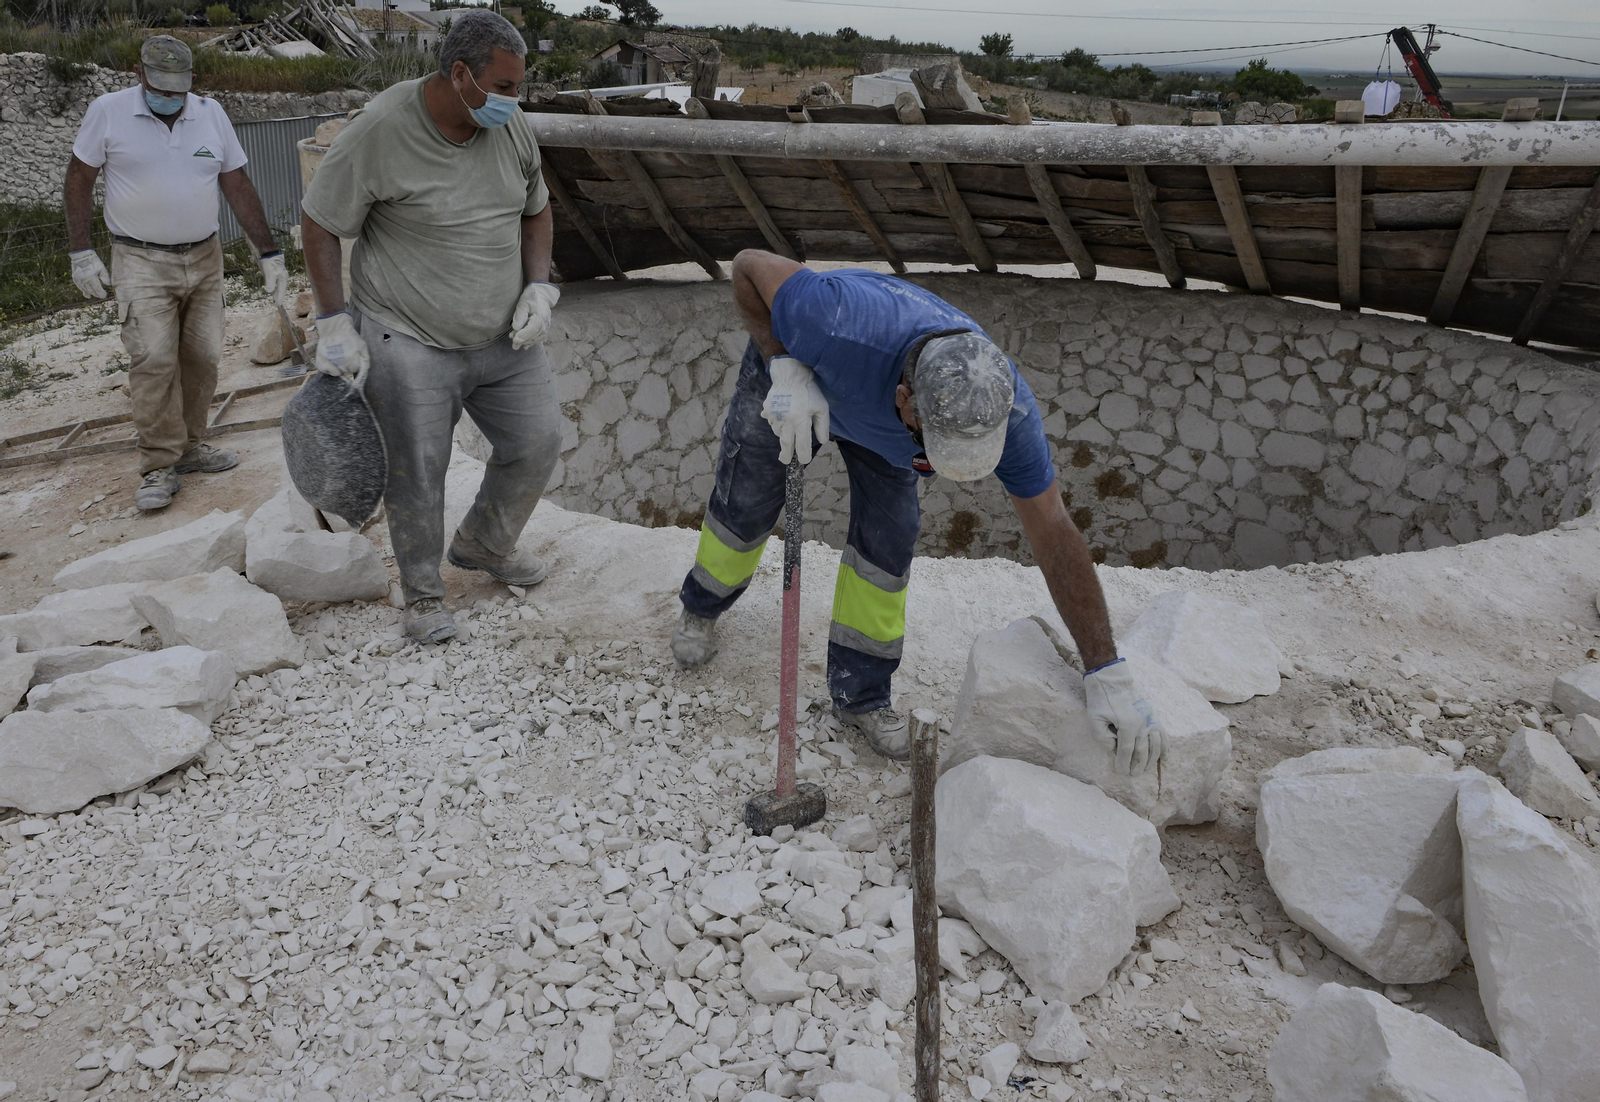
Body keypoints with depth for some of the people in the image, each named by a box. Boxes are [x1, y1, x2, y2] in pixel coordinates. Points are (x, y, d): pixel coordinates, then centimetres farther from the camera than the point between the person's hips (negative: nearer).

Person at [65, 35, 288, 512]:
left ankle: (189, 446, 20)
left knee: (203, 357, 5)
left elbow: (238, 187, 5)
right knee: (154, 359, -13)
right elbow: (79, 179, 1)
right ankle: (159, 466, -5)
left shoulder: (210, 113, 3)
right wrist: (80, 252, -4)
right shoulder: (108, 111, -5)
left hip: (204, 259, 4)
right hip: (141, 263, -3)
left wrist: (269, 254, 1)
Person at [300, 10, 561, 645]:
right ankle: (423, 594, 24)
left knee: (538, 441, 7)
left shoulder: (511, 129, -2)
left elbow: (535, 212, 14)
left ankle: (482, 547, 33)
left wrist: (538, 289, -2)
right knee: (416, 474, 1)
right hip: (409, 343, -5)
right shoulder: (380, 130, -18)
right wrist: (335, 324, -13)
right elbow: (317, 226, -9)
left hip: (501, 335, 6)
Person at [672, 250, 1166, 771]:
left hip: (878, 410, 2)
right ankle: (702, 607, 42)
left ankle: (860, 693, 13)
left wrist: (1108, 674, -33)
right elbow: (750, 264, -32)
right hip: (790, 365, -1)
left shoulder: (1005, 410, -38)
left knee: (888, 535, -6)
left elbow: (1055, 537, -31)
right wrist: (786, 370, -45)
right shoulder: (845, 330, -50)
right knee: (746, 507, 10)